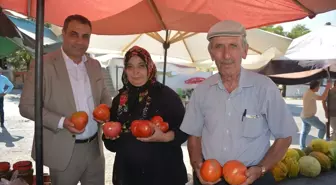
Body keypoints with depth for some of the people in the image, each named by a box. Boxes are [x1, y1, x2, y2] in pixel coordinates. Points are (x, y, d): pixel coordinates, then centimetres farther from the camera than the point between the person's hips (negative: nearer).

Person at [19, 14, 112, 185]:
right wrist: (61, 122, -22)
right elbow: (26, 106, -9)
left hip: (95, 147, 5)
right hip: (64, 151, -4)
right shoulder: (44, 64, -10)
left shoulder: (94, 65, 7)